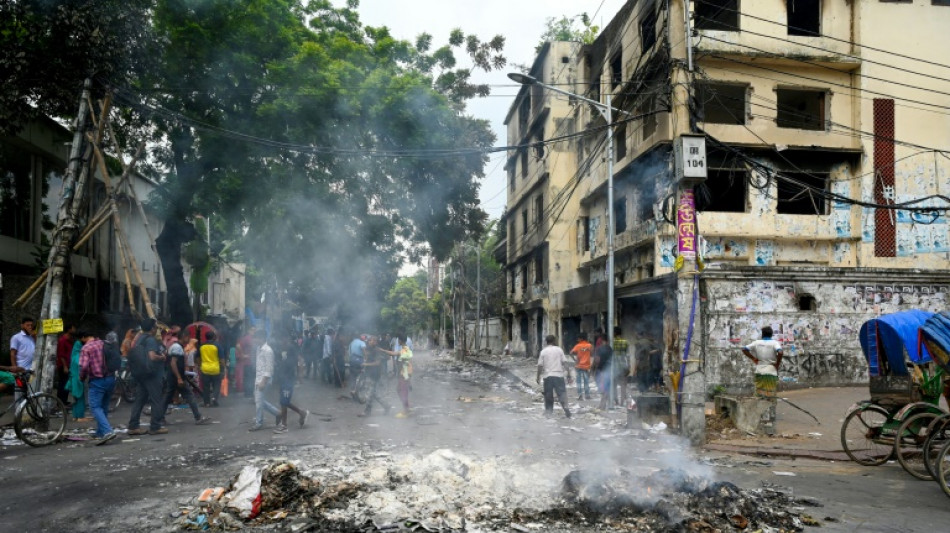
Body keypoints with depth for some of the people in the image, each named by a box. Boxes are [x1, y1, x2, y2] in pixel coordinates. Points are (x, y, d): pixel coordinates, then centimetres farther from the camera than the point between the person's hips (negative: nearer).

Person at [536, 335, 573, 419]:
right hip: (558, 375, -1)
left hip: (547, 376, 1)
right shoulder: (559, 350, 3)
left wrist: (538, 378, 7)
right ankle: (565, 407, -20)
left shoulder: (543, 352, 2)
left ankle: (548, 411, 14)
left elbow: (540, 366, -1)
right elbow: (565, 363, -1)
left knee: (548, 395, 10)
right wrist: (569, 376, 1)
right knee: (561, 392, 0)